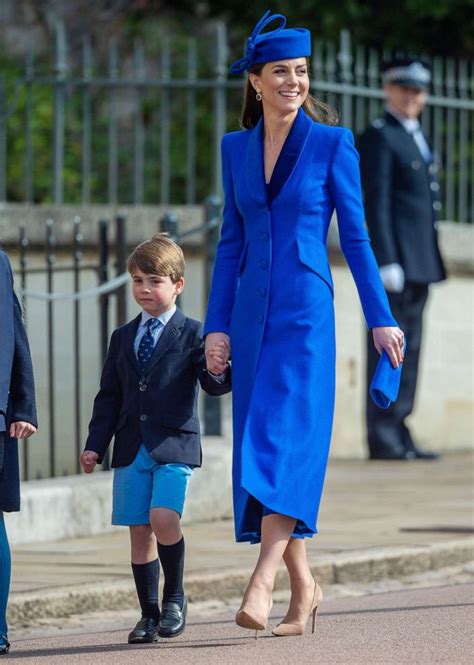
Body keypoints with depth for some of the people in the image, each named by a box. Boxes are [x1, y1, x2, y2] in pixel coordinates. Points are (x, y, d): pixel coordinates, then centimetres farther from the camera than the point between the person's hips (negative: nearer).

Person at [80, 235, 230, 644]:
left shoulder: (192, 335, 2)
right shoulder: (123, 338, 16)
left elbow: (213, 383, -5)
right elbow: (109, 396, 17)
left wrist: (218, 372, -29)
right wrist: (95, 445, 9)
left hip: (174, 445, -4)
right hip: (131, 449, 4)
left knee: (162, 519, -21)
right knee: (139, 530, 3)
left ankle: (174, 598, -1)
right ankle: (149, 614, 11)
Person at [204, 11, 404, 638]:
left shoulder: (333, 144, -1)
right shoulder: (236, 148, 10)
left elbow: (355, 236, 0)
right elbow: (232, 242, 13)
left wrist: (381, 317, -1)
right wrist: (217, 324, 8)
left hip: (306, 312, -5)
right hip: (253, 315, 5)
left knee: (285, 442, -14)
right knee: (258, 445, 5)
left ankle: (261, 584, -22)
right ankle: (303, 586, 14)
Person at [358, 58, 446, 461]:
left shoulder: (418, 138, 21)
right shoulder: (379, 137, -6)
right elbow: (376, 203, -13)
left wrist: (431, 263, 18)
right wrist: (387, 262, -19)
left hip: (421, 262, 9)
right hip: (397, 259, -9)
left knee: (408, 351, 9)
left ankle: (398, 433, 13)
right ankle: (383, 438, -7)